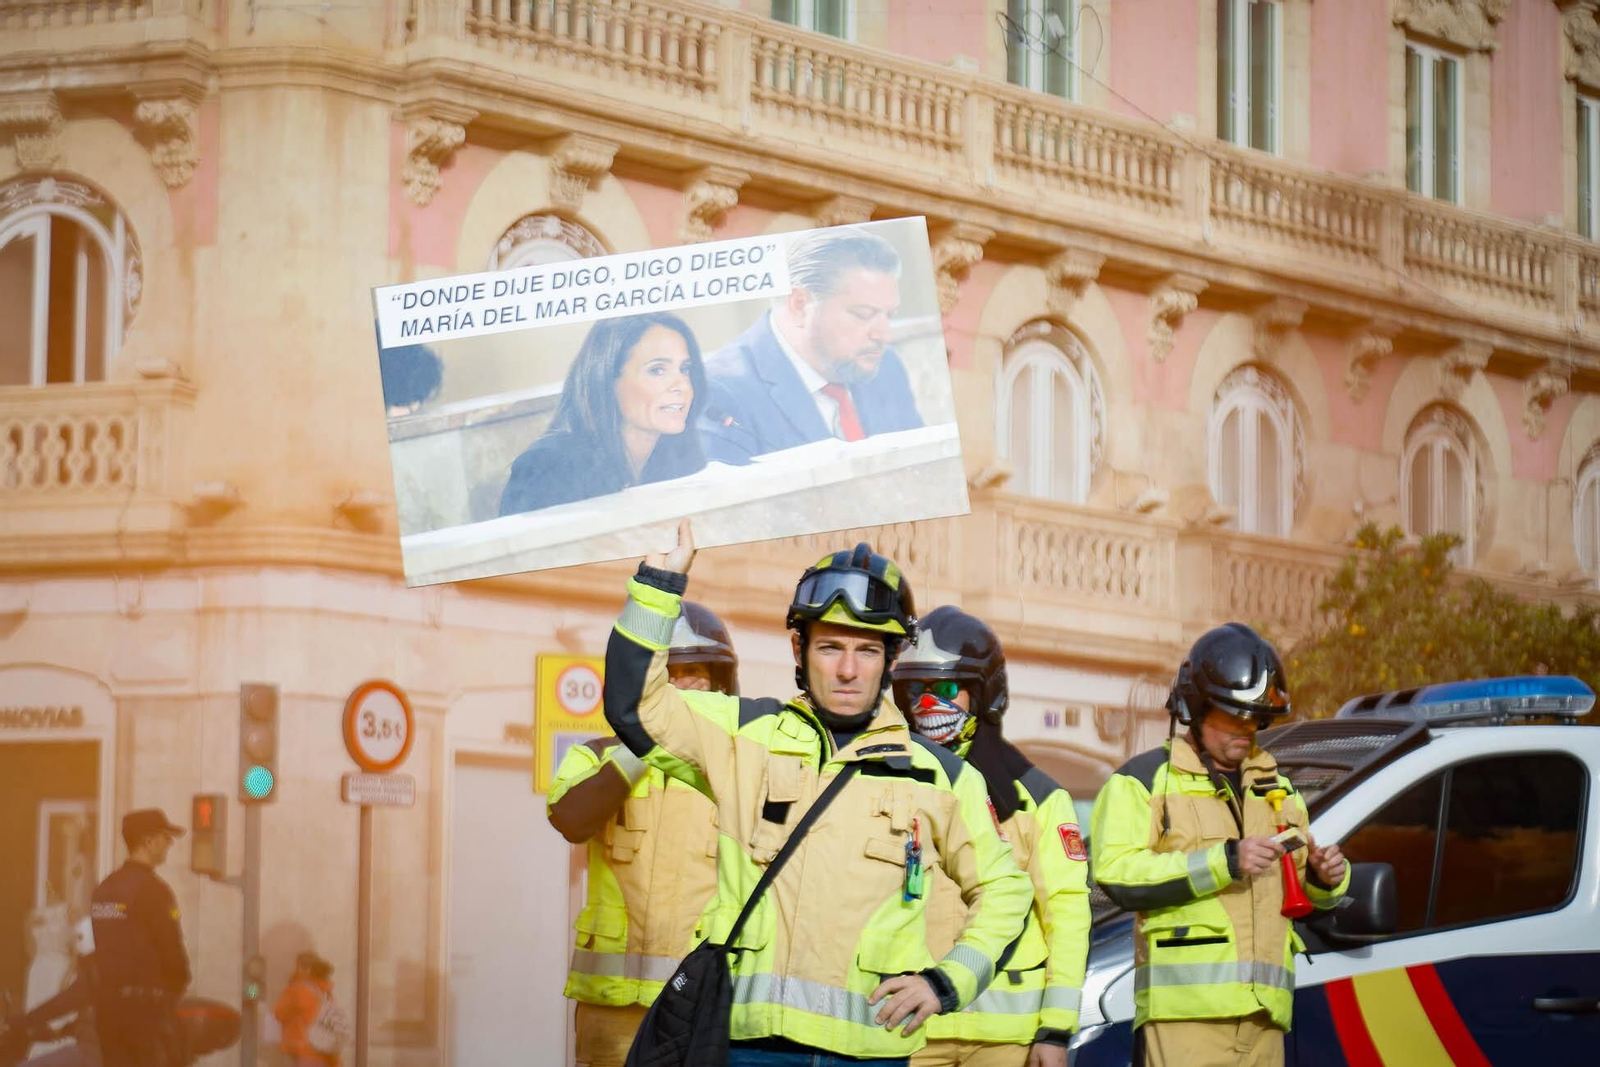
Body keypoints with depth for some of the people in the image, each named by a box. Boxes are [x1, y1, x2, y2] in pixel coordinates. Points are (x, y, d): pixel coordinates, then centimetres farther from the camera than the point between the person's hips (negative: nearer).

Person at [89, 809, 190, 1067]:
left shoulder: (104, 889, 12)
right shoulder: (152, 889, -13)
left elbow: (96, 951, 14)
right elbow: (171, 949, -14)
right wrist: (178, 985, 5)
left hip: (107, 1006, 8)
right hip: (147, 1007, -8)